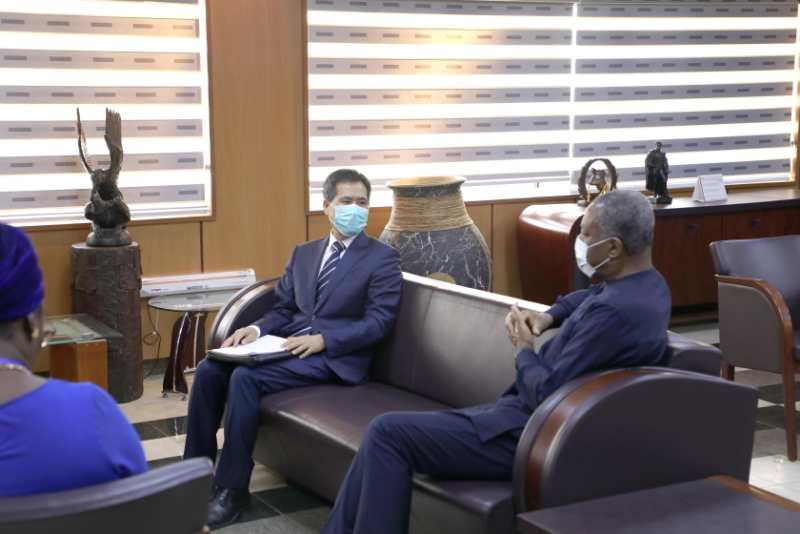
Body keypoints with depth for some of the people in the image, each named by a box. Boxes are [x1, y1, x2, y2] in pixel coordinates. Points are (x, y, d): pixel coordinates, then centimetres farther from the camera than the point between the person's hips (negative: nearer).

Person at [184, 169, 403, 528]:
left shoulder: (383, 258, 0)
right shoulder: (303, 254, 19)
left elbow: (379, 322, -10)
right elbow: (283, 309, 18)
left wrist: (322, 339, -21)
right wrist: (258, 329, -5)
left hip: (335, 357, -6)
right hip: (289, 343, 6)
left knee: (245, 377, -28)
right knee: (209, 370, -15)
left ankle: (232, 489, -20)